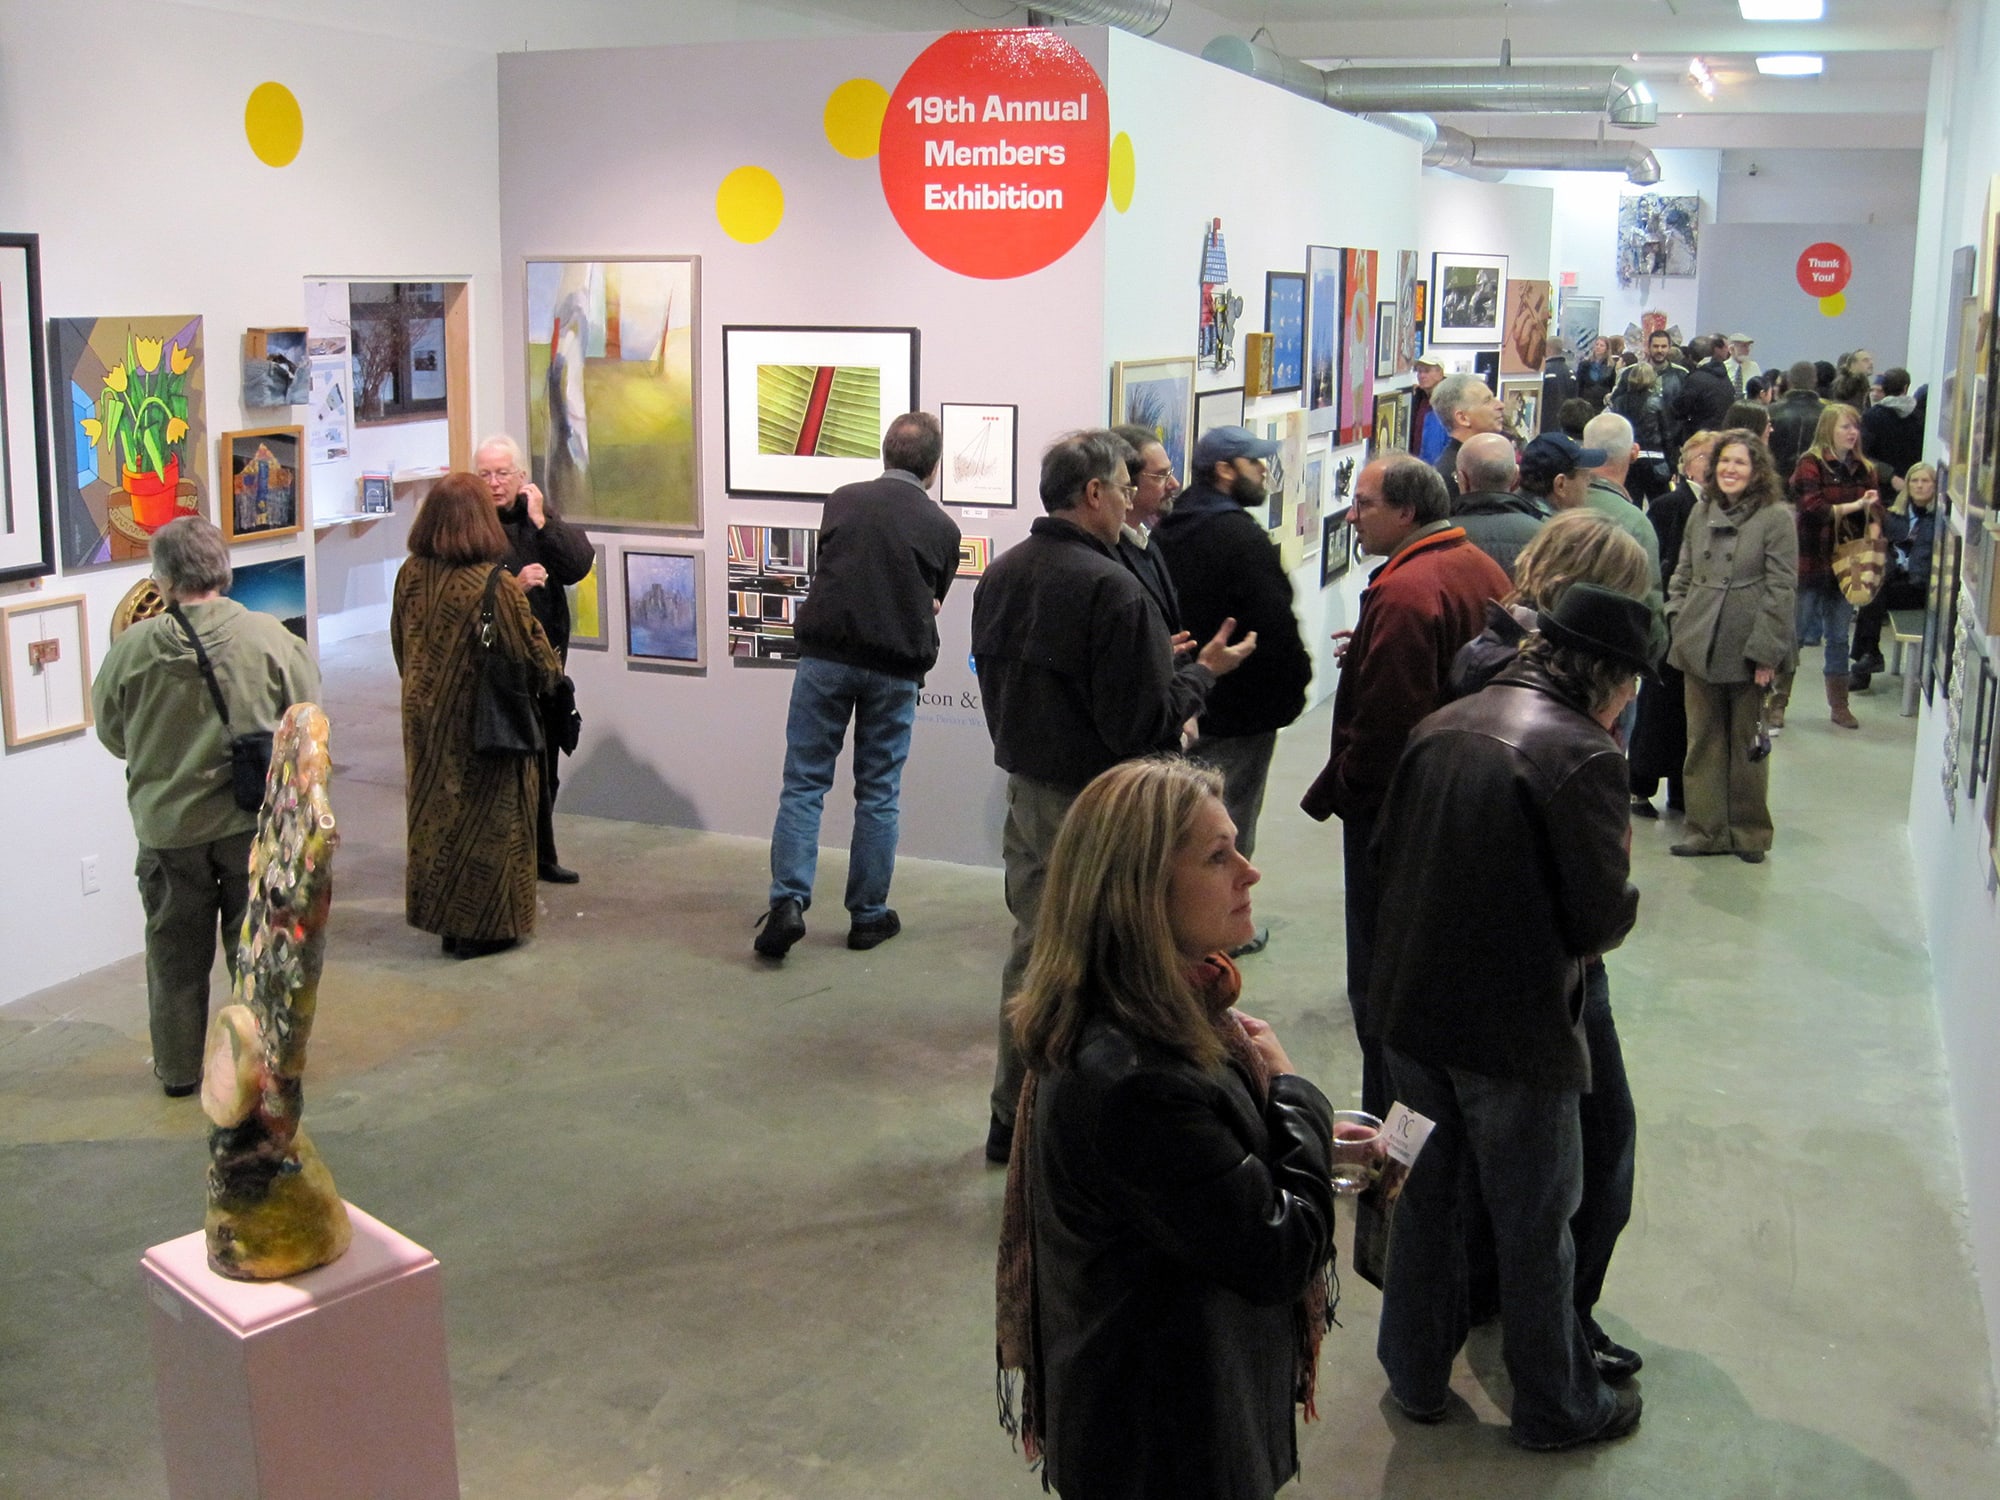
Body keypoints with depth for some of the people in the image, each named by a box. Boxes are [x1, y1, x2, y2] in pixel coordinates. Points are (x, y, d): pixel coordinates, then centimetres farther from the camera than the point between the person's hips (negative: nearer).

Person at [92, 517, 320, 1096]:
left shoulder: (132, 648, -13)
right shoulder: (271, 637, -14)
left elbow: (111, 734, 1)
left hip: (167, 825, 1)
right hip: (257, 818, 0)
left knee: (176, 952, 16)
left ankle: (179, 1068, 29)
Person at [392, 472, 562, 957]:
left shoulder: (412, 574, -5)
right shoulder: (494, 585, -23)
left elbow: (400, 644, 9)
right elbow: (536, 658, -15)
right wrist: (552, 673, 7)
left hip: (425, 715, 6)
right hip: (483, 722, -5)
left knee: (435, 809, 18)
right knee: (485, 817, 8)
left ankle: (439, 915, 29)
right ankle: (482, 926, 17)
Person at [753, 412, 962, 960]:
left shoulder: (842, 500, 6)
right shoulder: (942, 528, 2)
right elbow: (931, 604, 11)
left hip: (826, 656, 0)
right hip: (895, 669, 0)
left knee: (804, 782, 5)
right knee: (878, 792, 9)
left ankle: (789, 901, -8)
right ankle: (868, 915, 15)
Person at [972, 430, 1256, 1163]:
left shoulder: (1000, 574, 4)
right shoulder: (1110, 588, -22)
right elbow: (1145, 726, -22)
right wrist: (1203, 671, -5)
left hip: (1025, 791, 8)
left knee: (1032, 948, 19)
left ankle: (1013, 1117, 30)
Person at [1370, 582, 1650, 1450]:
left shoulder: (1441, 727, 1)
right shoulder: (1584, 755, -19)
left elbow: (1385, 856, 8)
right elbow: (1602, 921, -17)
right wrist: (1623, 892, 3)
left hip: (1409, 1010, 6)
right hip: (1515, 1028, -6)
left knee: (1426, 1193, 22)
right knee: (1535, 1224, 12)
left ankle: (1417, 1376, 37)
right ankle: (1556, 1408, 31)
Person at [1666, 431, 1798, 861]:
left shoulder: (1776, 517, -6)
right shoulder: (1701, 512, 11)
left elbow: (1781, 589, -9)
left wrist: (1766, 651, -13)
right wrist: (1676, 625, 6)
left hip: (1746, 649, -5)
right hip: (1699, 648, 5)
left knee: (1747, 744, 6)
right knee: (1703, 742, 8)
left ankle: (1749, 833, 17)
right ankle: (1706, 830, 16)